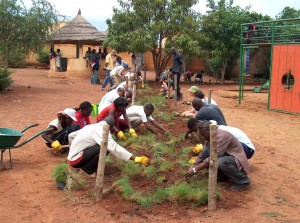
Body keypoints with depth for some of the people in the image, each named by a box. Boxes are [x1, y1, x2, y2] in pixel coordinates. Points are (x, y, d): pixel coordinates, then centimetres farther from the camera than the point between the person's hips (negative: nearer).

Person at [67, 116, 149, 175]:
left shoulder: (90, 126, 12)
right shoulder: (101, 130, -16)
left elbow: (71, 135, 24)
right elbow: (114, 147, -27)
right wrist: (135, 158, -31)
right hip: (76, 160, -9)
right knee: (106, 147, -19)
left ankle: (85, 165, 9)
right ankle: (88, 168, -6)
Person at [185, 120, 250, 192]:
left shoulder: (222, 136, -28)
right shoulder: (210, 136, 0)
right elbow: (202, 155, 6)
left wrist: (195, 169, -27)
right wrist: (192, 168, -4)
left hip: (237, 160, -8)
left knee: (221, 162, -38)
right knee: (205, 152, -10)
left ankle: (243, 181, -13)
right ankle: (222, 176, 5)